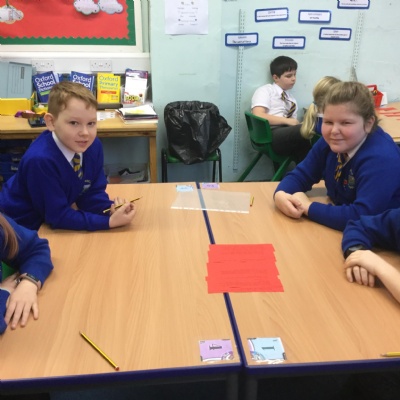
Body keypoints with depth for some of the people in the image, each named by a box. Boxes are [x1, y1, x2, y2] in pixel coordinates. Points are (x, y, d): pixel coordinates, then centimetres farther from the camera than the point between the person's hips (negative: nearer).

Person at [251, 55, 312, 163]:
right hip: (270, 135, -6)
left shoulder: (291, 100, 28)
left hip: (287, 134, 7)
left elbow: (293, 127, 18)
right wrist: (287, 121, -10)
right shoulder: (265, 90, 9)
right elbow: (258, 116, -8)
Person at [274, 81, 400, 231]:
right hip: (339, 228, 6)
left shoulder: (381, 159, -25)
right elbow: (301, 174, 2)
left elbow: (361, 217, -33)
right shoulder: (329, 142, -4)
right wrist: (281, 194, -18)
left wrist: (309, 207, -25)